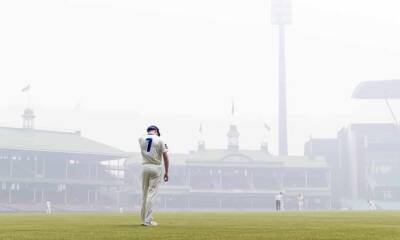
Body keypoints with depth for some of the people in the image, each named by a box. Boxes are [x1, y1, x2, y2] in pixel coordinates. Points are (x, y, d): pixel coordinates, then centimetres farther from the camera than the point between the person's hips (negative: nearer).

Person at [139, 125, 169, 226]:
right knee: (152, 194, -6)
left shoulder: (141, 139, 6)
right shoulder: (159, 140, -3)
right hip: (156, 168, -3)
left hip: (145, 167, 4)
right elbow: (165, 156, -5)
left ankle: (143, 219, 15)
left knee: (144, 194, 13)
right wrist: (166, 172, -1)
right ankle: (148, 220, -10)